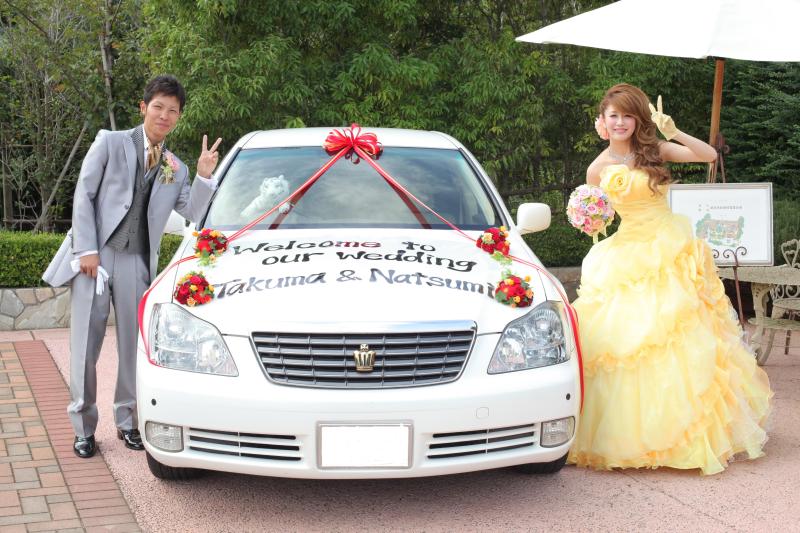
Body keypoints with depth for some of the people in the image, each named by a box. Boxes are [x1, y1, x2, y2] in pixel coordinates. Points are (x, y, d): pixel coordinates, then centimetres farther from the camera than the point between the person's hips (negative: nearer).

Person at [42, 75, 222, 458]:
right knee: (85, 347, 0)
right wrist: (87, 249, -11)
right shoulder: (111, 143, 3)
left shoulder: (176, 169, 14)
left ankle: (127, 421, 20)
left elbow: (193, 213, 2)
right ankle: (83, 428, 11)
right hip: (95, 256, -3)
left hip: (136, 263, 3)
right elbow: (84, 195, -2)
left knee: (134, 346, 6)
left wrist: (204, 176, -13)